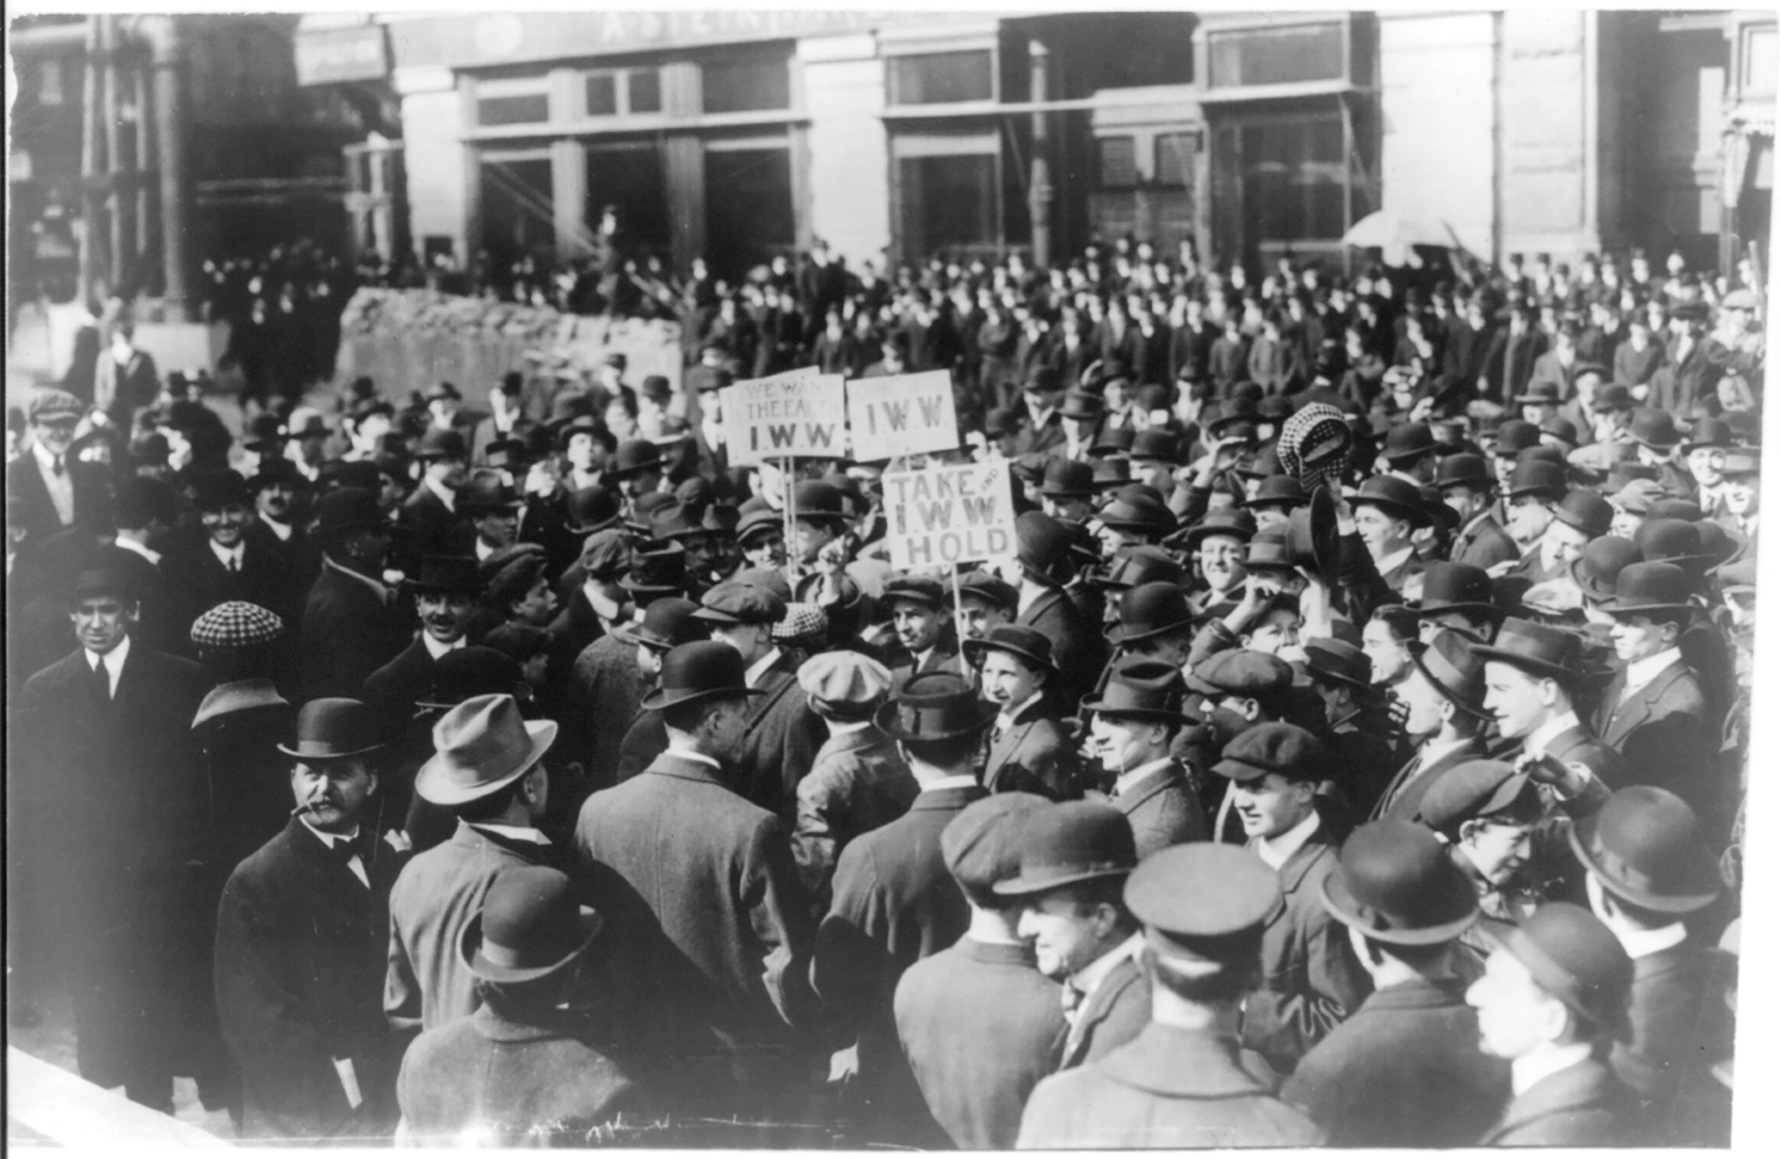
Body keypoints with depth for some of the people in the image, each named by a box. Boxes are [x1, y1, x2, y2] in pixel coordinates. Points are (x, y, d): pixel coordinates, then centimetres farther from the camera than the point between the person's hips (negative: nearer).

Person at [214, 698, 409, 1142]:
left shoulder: (397, 867, 5)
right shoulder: (253, 883, -7)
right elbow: (251, 1021, -11)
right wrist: (343, 1083, -15)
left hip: (397, 1109, 3)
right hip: (301, 1122, -3)